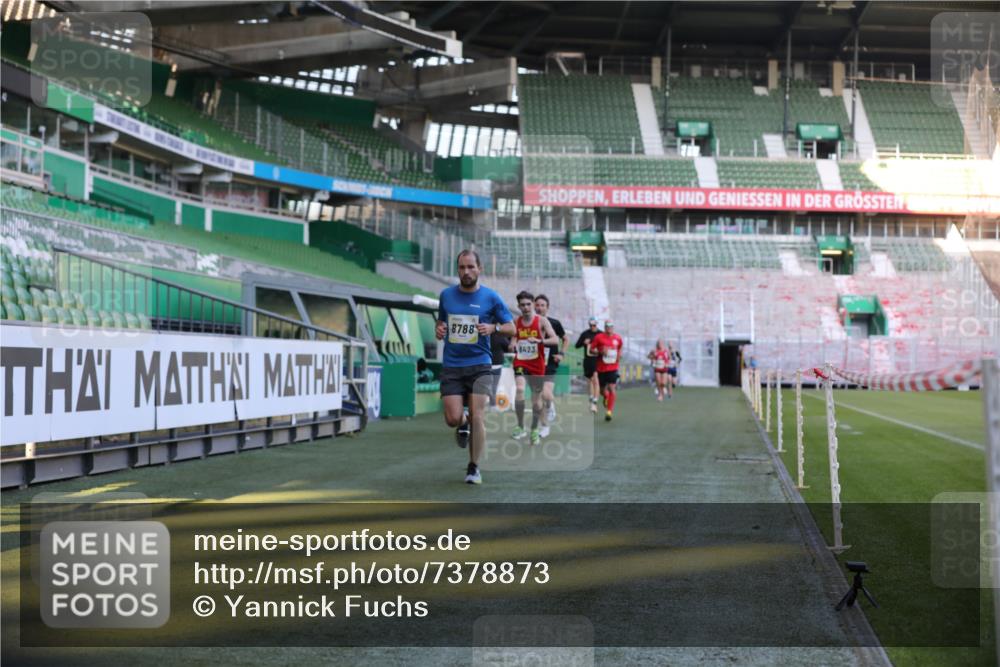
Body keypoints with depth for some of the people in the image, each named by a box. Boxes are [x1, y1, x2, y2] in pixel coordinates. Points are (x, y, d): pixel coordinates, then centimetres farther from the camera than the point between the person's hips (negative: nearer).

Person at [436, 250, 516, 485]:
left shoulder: (490, 297, -1)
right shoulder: (446, 295, 7)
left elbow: (511, 328, 3)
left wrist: (493, 327, -17)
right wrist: (439, 330, -1)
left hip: (479, 365, -2)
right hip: (451, 366, 2)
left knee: (477, 417, -8)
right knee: (453, 419, -9)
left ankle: (474, 467, 9)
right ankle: (463, 423, 30)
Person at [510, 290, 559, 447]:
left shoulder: (541, 321, -6)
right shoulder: (516, 322, 3)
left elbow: (555, 339, -15)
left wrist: (539, 340, -31)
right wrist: (512, 345, -5)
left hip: (537, 365, -1)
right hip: (520, 363, 1)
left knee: (536, 397, 9)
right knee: (519, 390, -24)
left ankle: (534, 430, 27)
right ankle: (520, 427, -13)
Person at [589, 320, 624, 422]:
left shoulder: (618, 338, 3)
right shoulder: (599, 337, -6)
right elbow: (591, 349, -3)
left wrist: (619, 355, 4)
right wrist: (600, 352, -20)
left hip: (613, 368, 0)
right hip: (601, 368, 0)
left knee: (612, 388, -14)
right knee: (602, 389, 10)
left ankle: (609, 411, -12)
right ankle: (606, 397, 48)